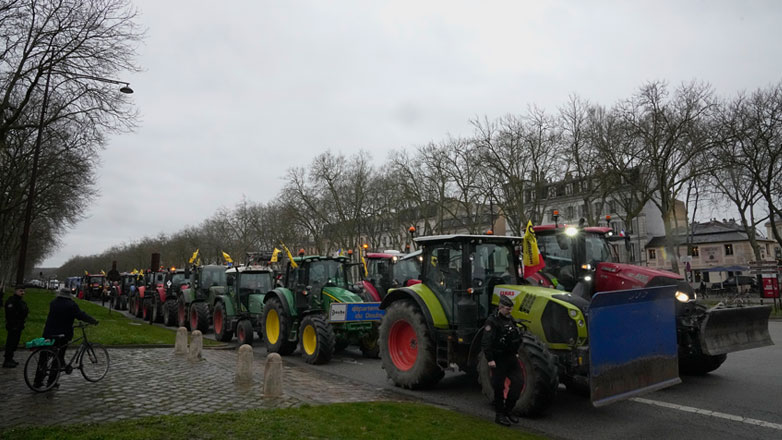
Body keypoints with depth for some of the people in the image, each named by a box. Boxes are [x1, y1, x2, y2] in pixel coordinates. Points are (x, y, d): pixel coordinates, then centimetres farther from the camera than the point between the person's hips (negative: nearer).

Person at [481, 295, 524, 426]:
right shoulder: (492, 321, -17)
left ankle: (508, 409, 19)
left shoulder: (510, 319, 10)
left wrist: (516, 352, 23)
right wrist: (490, 359, -25)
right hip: (498, 360, -8)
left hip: (511, 357, 8)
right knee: (499, 387, 2)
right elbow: (486, 342, -23)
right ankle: (499, 415, 17)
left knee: (518, 381, 5)